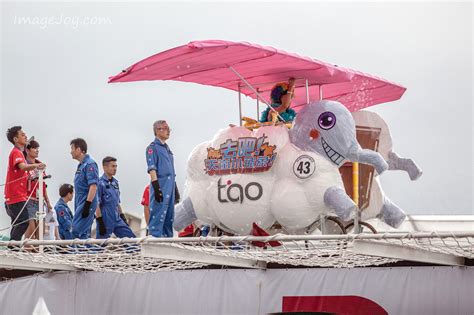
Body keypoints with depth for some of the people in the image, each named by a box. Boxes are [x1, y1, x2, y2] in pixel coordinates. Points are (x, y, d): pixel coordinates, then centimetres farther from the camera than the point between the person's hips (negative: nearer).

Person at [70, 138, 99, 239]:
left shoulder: (90, 164, -12)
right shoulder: (81, 165, 19)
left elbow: (93, 186, -20)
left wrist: (87, 205, -25)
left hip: (86, 203, -10)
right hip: (80, 204, 10)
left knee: (78, 230, -16)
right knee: (84, 233, 10)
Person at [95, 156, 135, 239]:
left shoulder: (115, 182, 14)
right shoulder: (100, 183, -10)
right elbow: (97, 204, -13)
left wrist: (123, 217, 18)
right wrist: (100, 222, -17)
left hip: (117, 220, 7)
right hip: (106, 222, -7)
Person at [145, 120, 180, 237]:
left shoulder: (166, 148, 22)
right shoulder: (152, 147, -3)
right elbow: (152, 169, -12)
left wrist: (175, 188, 22)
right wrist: (156, 188, -20)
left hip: (170, 187, 9)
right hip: (160, 186, -9)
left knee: (169, 216, 9)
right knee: (158, 216, -11)